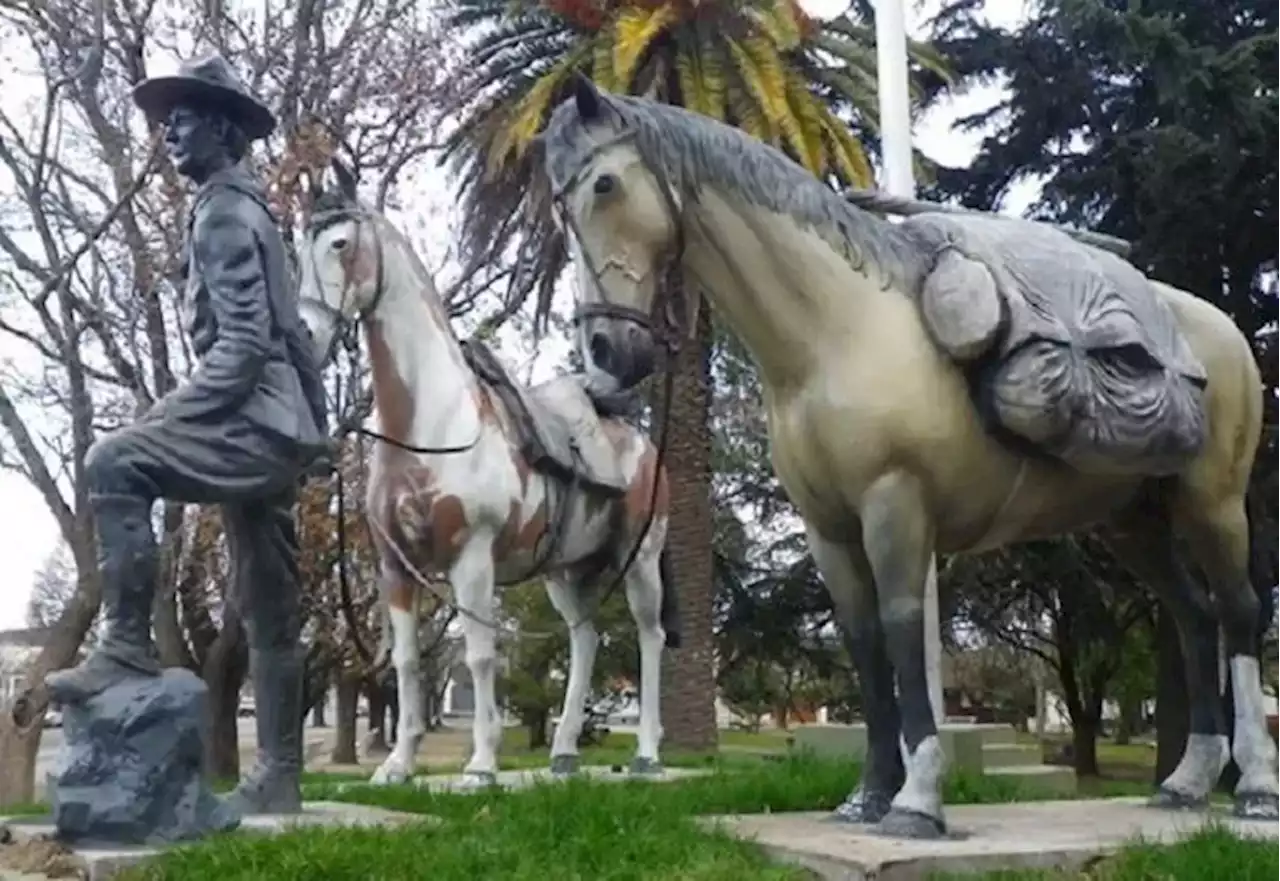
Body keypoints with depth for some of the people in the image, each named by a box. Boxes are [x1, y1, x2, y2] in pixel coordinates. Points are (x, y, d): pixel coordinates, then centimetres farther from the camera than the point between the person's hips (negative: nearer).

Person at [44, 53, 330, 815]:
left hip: (255, 427, -10)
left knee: (115, 463, -22)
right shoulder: (246, 209, 23)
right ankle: (278, 778, 14)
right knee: (268, 611, 9)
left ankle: (129, 645, -18)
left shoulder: (223, 210, -8)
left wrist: (165, 416, -18)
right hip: (277, 431, 10)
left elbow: (243, 345, -19)